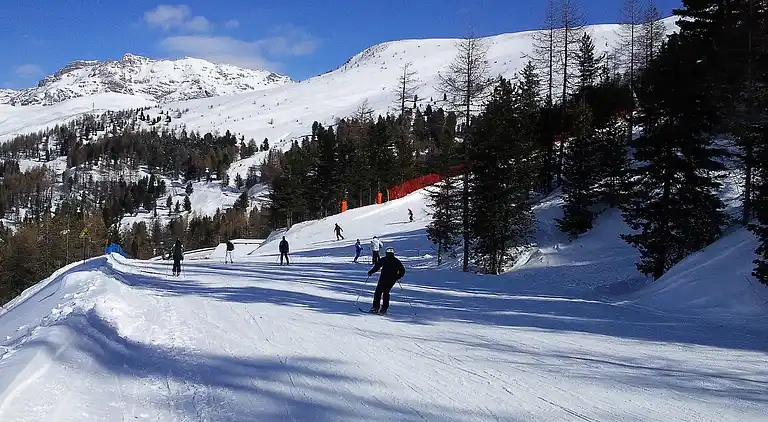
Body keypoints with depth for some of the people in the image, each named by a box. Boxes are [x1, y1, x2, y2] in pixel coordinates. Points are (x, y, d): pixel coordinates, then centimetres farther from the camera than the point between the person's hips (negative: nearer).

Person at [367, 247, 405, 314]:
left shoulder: (384, 259, -2)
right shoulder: (397, 261, 11)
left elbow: (377, 266, -12)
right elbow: (402, 271, 14)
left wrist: (371, 272, -1)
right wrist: (397, 277, 25)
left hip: (383, 279, -5)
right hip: (392, 281, 5)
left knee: (378, 292, 1)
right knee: (386, 293, 17)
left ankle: (375, 307, -9)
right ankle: (384, 309, 14)